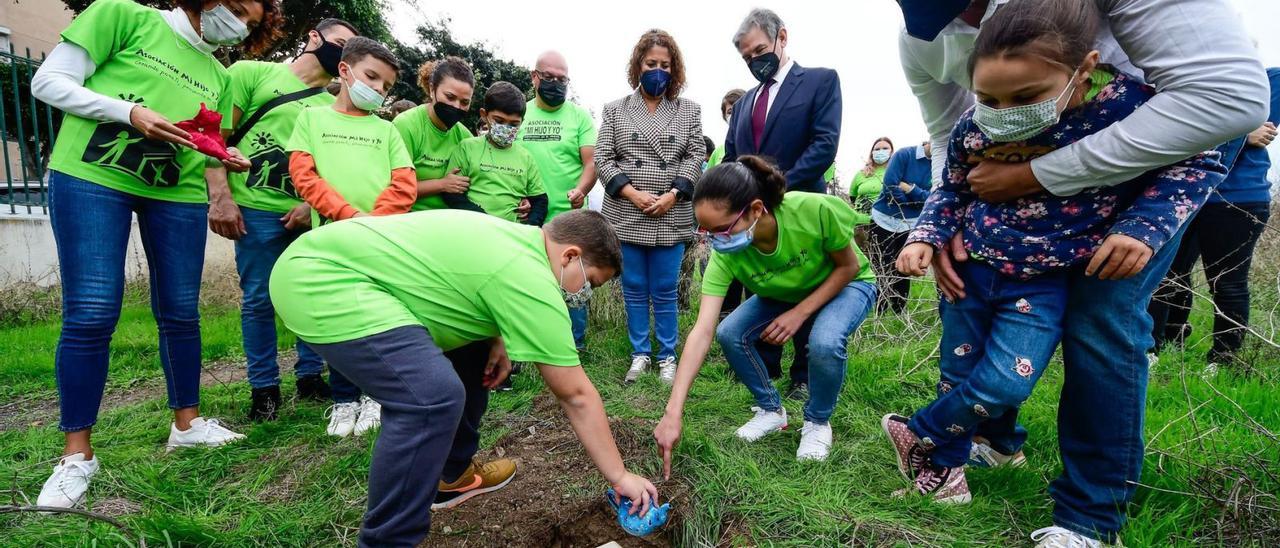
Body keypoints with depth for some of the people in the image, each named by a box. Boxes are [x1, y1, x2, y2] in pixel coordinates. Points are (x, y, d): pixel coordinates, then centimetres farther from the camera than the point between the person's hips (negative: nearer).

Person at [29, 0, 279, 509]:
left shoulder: (218, 77, 16)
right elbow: (50, 81, -3)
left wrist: (223, 157, -2)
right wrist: (132, 113, -17)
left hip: (177, 195, 5)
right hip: (91, 178, -5)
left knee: (180, 313, 6)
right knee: (90, 315, -8)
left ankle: (187, 422, 22)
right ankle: (77, 454, 3)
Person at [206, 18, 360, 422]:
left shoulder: (334, 106, 15)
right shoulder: (254, 73, 3)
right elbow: (216, 134, -2)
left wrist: (312, 203, -3)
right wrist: (220, 197, -10)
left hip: (310, 215, 4)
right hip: (257, 210, -4)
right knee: (259, 300, 1)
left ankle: (310, 377, 21)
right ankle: (264, 388, 14)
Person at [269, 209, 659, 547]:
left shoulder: (515, 238, 10)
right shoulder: (531, 282, -17)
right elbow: (577, 397, -12)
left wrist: (498, 338, 12)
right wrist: (619, 477, -2)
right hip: (323, 282, -11)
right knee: (432, 396, -24)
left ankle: (449, 473, 32)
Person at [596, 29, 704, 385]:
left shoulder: (689, 111, 10)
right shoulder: (615, 111, 8)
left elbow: (695, 157, 4)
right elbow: (602, 159, 3)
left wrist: (673, 194, -10)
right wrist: (632, 193, -11)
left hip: (671, 218, 0)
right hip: (626, 216, 1)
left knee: (665, 291, 5)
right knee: (634, 290, 8)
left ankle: (667, 357, 18)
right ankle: (639, 354, 21)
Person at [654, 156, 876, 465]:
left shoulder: (815, 210, -38)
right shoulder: (725, 254, -30)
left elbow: (849, 266, -19)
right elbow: (702, 332, -34)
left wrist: (799, 314, -27)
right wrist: (673, 413, -39)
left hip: (845, 285, -3)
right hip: (781, 295, 3)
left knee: (825, 343, -33)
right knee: (729, 334, -19)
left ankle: (818, 422, -2)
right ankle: (772, 410, 7)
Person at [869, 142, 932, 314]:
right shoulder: (904, 154, -12)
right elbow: (890, 188, -19)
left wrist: (910, 188, -22)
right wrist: (920, 198, -8)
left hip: (911, 225, 3)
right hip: (885, 221, -3)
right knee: (882, 270, 4)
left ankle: (900, 314, 21)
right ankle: (878, 314, 13)